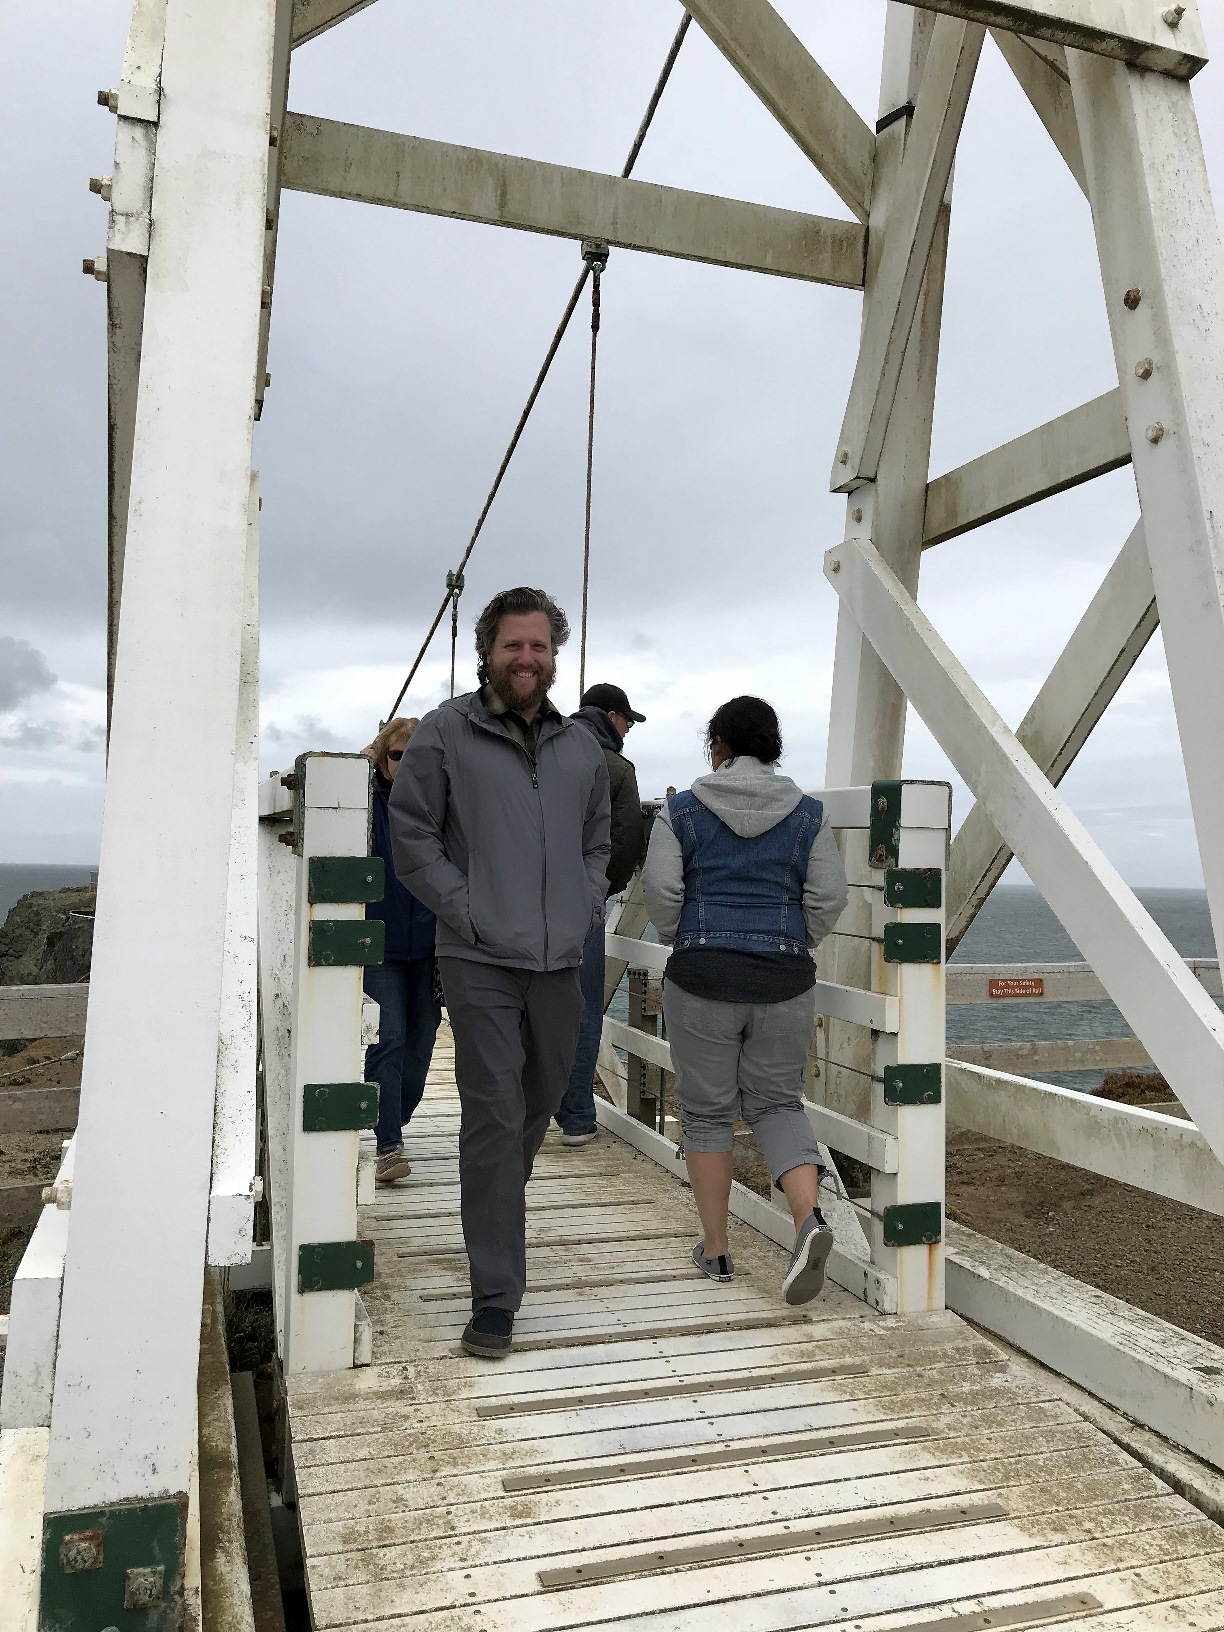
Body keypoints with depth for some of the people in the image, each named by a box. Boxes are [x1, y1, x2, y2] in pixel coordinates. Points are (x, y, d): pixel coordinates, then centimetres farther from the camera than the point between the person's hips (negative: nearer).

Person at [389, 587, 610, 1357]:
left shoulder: (583, 745, 13)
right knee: (494, 1119, -6)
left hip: (562, 962, 5)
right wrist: (465, 911, -11)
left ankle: (498, 1216, 46)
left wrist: (588, 907, 6)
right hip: (481, 961, -5)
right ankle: (496, 1299, 3)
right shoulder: (445, 733, -2)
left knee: (540, 1107, 18)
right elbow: (413, 835, -4)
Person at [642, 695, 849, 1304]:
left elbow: (660, 890, -8)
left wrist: (683, 941, 8)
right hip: (784, 979, 2)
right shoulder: (807, 814, 4)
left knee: (707, 1111, 10)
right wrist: (792, 945, 12)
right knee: (778, 1101, 13)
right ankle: (809, 1217, -9)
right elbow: (829, 896, -1)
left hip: (702, 975, -2)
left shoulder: (682, 810, -1)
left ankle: (715, 1249, 17)